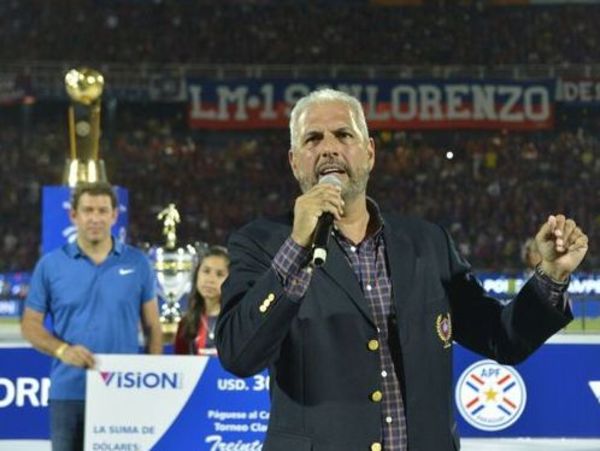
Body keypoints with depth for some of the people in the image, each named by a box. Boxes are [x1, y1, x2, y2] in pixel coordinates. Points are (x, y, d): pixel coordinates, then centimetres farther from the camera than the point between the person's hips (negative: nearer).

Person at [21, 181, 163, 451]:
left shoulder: (138, 263, 5)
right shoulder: (50, 265, 3)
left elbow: (152, 327, 9)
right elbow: (30, 324, 5)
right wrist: (62, 349, -14)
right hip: (70, 392, 0)